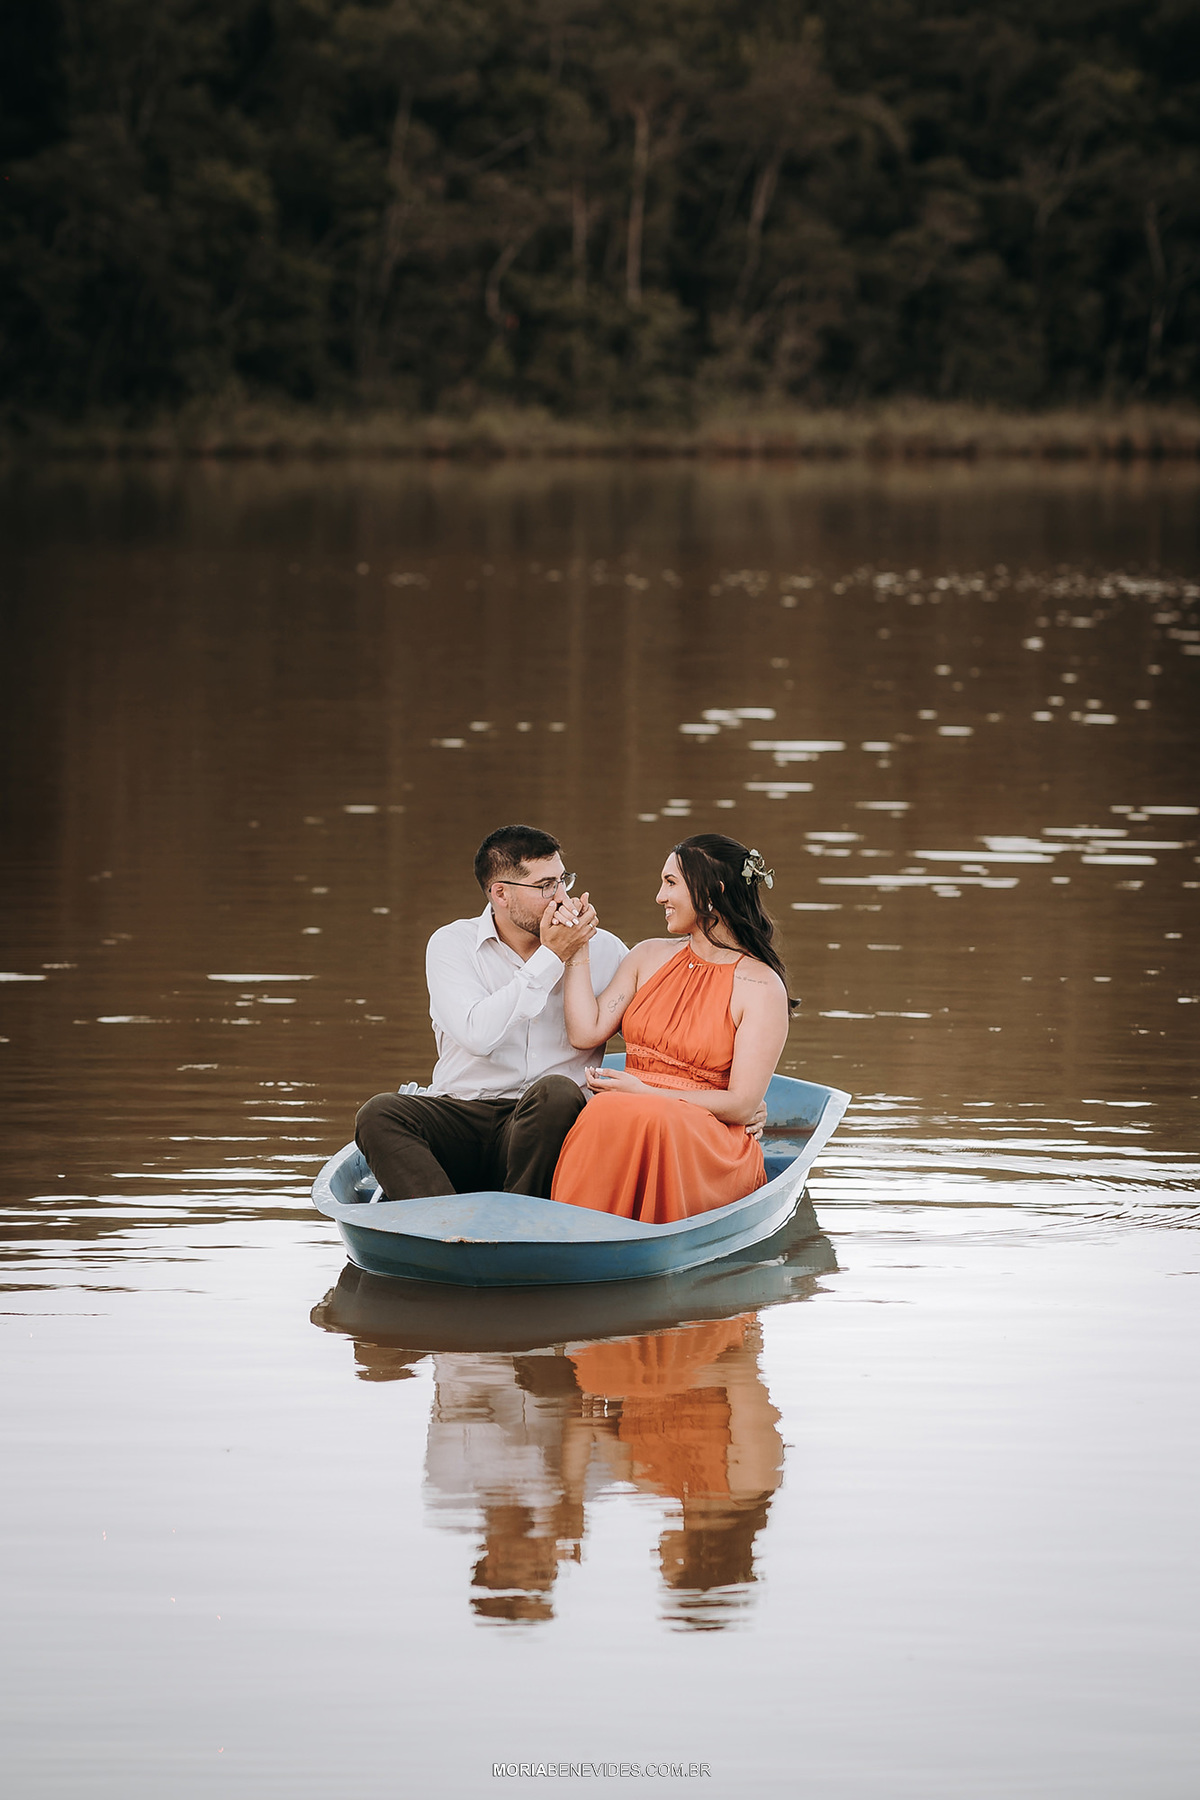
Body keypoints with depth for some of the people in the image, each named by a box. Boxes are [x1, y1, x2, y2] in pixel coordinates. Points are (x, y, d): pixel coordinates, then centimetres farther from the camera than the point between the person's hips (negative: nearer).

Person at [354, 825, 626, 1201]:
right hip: (461, 1114, 0)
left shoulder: (602, 950, 9)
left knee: (558, 1092, -34)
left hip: (543, 1126, 0)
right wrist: (550, 958, -11)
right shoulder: (452, 944, 5)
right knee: (378, 1115, -28)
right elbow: (478, 1035, -14)